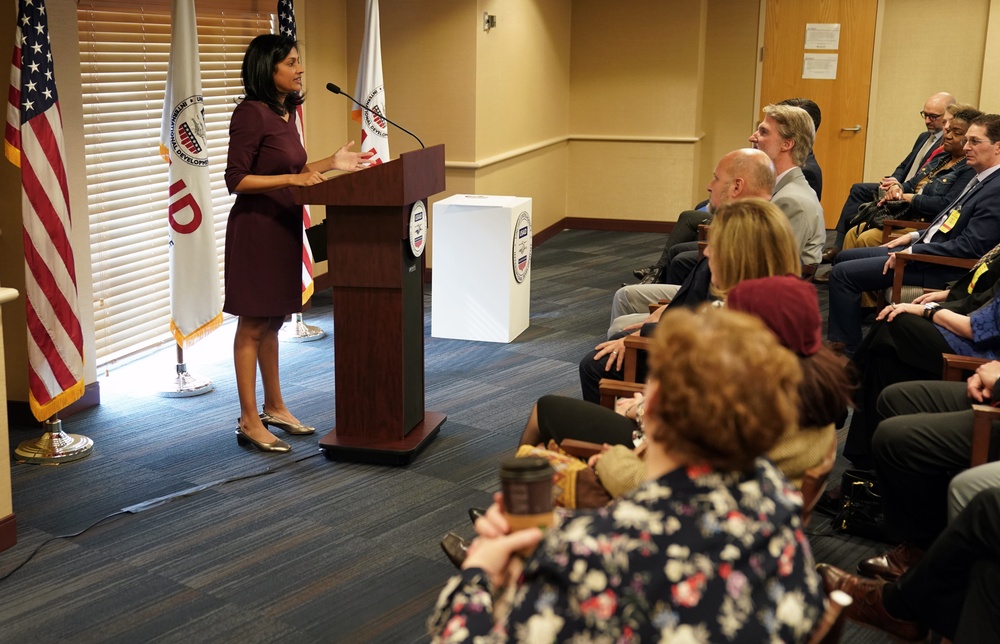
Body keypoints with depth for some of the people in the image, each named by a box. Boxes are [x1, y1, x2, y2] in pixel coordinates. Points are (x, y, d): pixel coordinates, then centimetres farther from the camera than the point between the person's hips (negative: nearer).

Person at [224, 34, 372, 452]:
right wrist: (293, 179, -25)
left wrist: (329, 164, 10)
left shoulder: (285, 112, 10)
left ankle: (275, 407, 28)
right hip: (256, 229, -9)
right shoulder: (251, 113, -16)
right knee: (252, 325, 0)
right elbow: (236, 180, -18)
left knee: (272, 322, 17)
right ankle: (249, 421, 8)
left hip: (283, 227, 9)